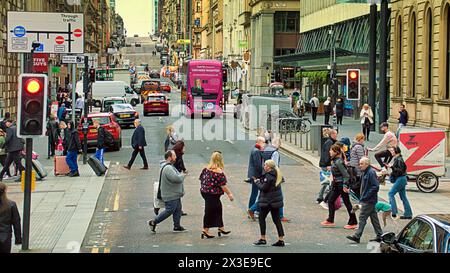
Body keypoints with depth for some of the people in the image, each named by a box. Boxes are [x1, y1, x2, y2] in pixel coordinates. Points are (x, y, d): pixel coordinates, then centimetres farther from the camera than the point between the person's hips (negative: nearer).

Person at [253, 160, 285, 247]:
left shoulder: (268, 176, -18)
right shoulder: (277, 175, 11)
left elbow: (264, 188, -20)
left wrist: (257, 182, -4)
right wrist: (260, 181, 8)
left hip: (268, 201, -9)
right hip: (276, 200, 9)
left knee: (262, 217, 5)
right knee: (276, 219, 9)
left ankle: (263, 239, 7)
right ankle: (281, 239, 7)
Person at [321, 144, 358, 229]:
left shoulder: (338, 162, -21)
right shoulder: (334, 161, 7)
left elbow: (346, 175, -22)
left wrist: (345, 186, -24)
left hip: (341, 184, -10)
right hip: (336, 184, 10)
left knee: (347, 203, -1)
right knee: (330, 200, 10)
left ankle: (353, 222, 8)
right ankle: (330, 221, 17)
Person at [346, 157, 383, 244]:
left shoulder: (371, 173, -16)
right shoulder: (365, 172, 14)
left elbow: (376, 186, -21)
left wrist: (366, 196, -21)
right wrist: (362, 198, 15)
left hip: (368, 201, -10)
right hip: (368, 200, 10)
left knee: (362, 217, -8)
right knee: (374, 217, 12)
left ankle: (357, 236, -7)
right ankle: (379, 236, 17)